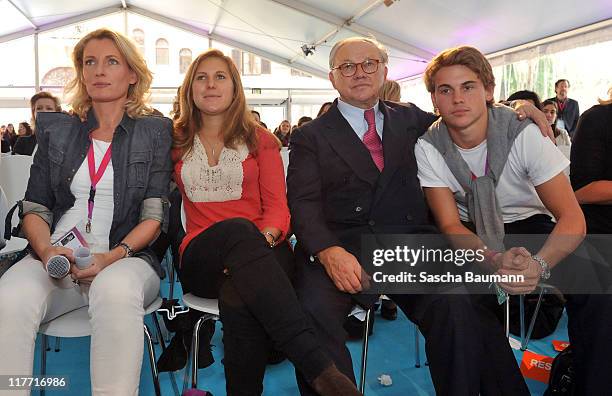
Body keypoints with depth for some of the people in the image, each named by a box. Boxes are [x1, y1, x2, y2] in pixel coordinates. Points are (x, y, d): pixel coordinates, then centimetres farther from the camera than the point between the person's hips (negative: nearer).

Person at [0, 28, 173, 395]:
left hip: (125, 258, -2)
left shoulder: (155, 132, 8)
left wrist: (113, 256, -16)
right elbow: (35, 208, 12)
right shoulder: (57, 130, 16)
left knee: (115, 291, -37)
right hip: (57, 256, 2)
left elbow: (155, 215, 1)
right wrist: (46, 250, -10)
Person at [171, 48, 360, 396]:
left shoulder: (260, 139, 14)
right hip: (202, 259, 0)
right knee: (237, 230, -39)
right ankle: (318, 366, -47)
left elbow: (277, 207, 5)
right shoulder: (176, 142, 16)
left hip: (261, 249, 0)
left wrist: (265, 236, -20)